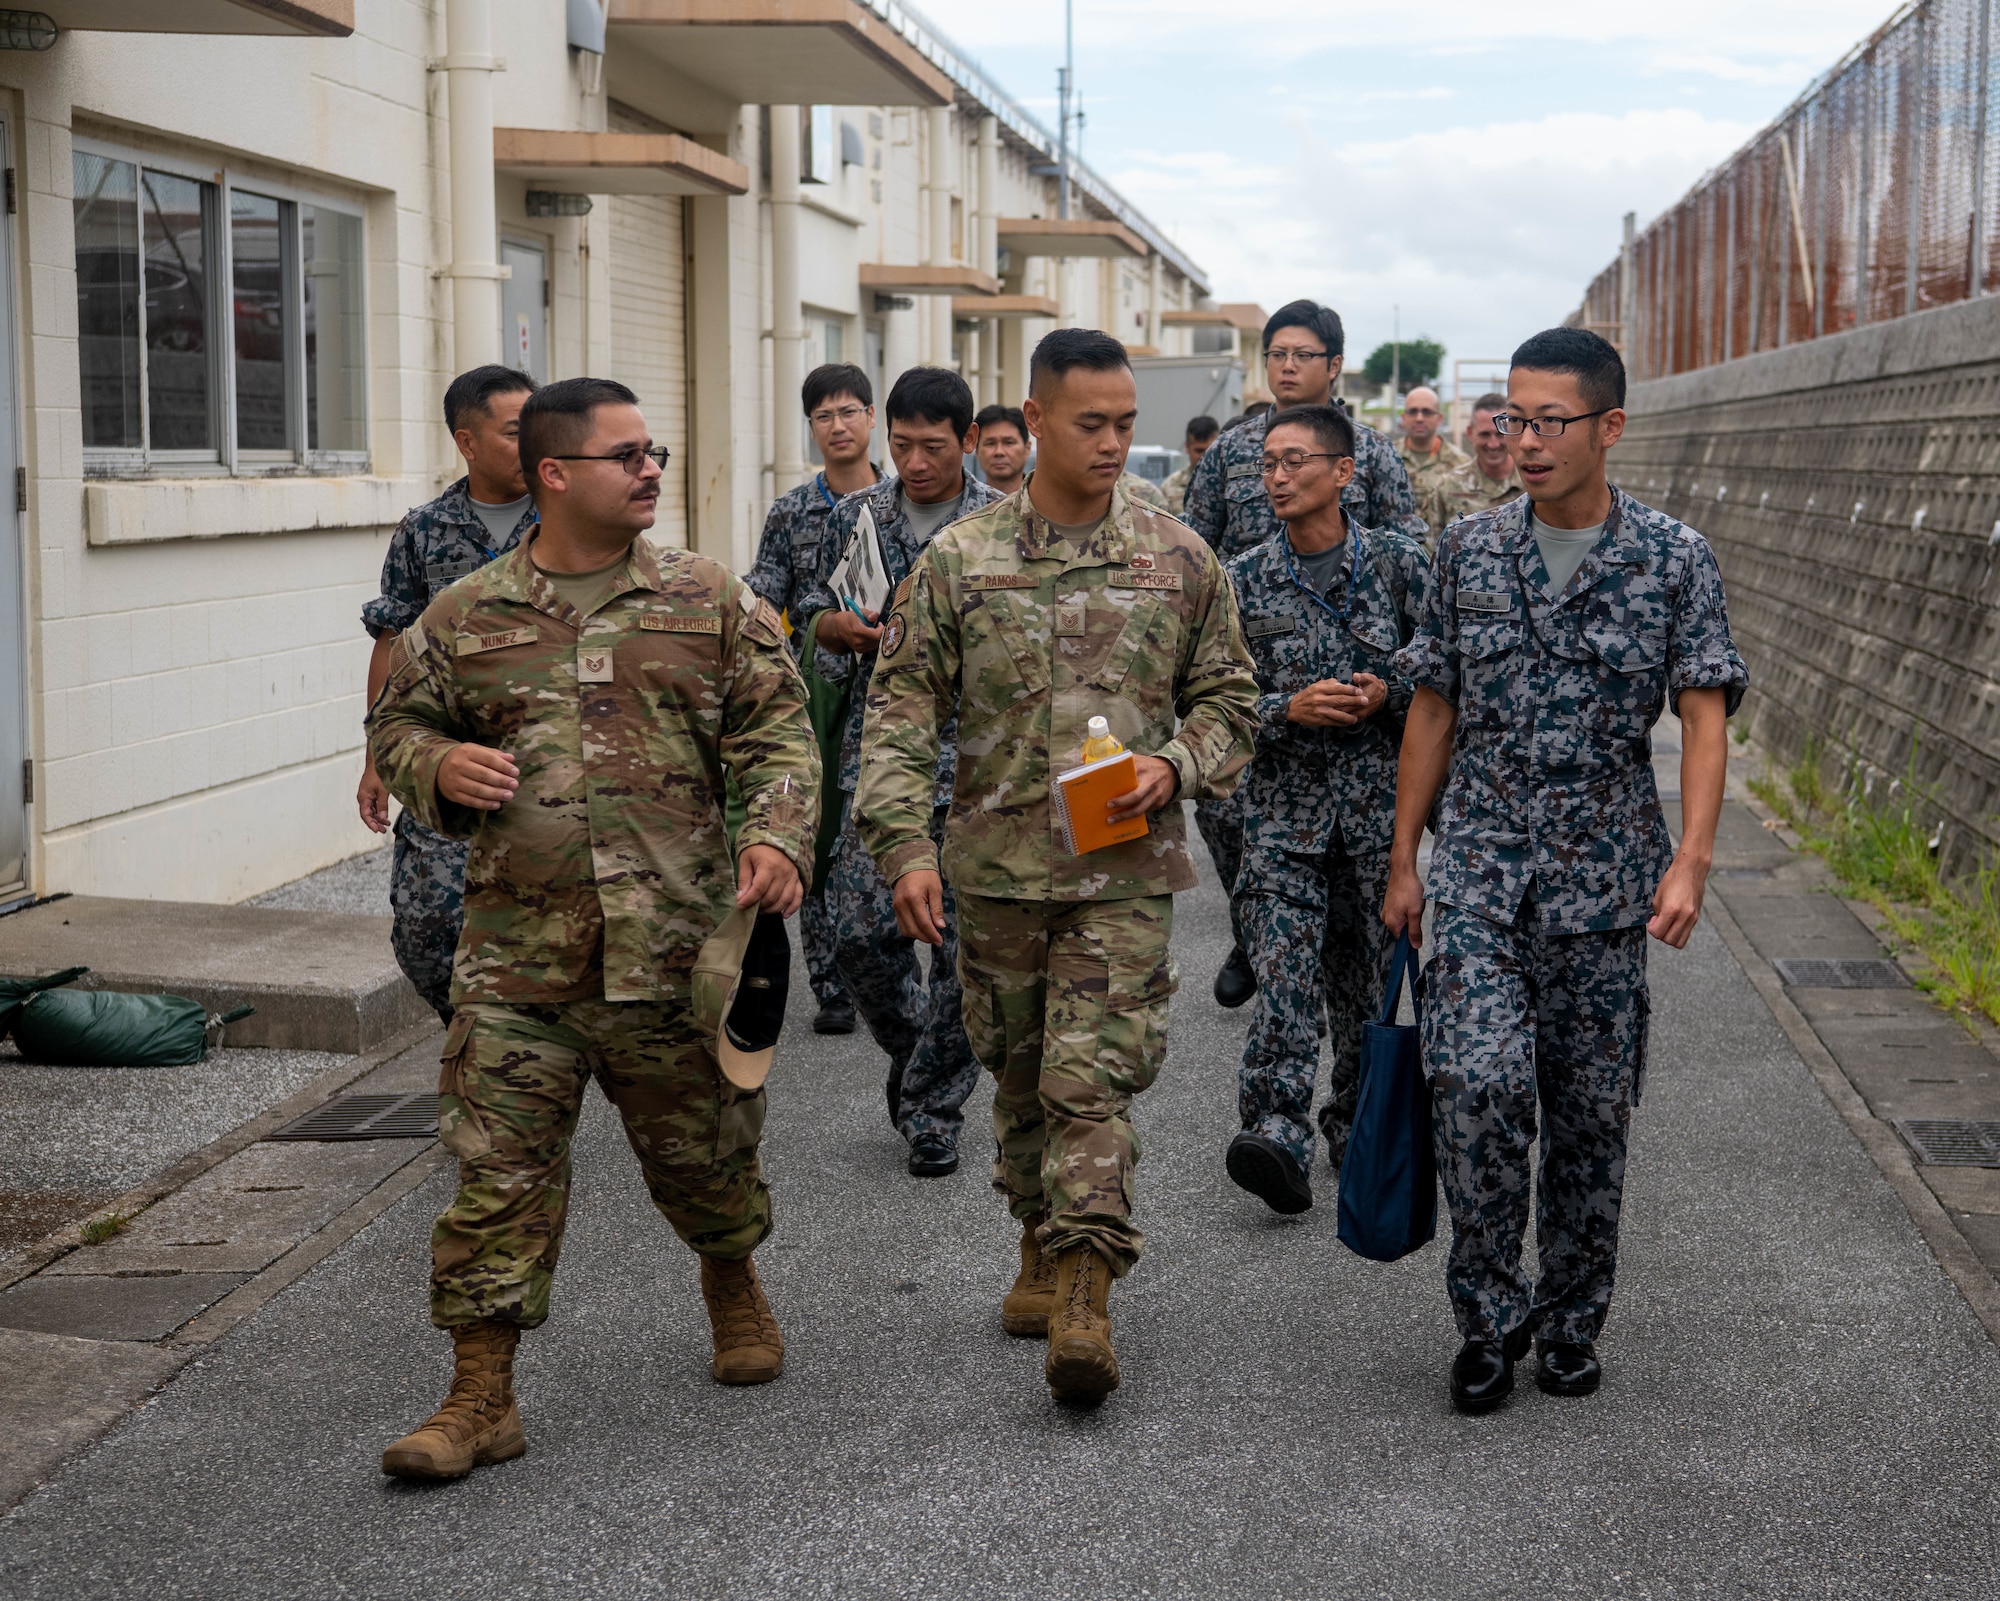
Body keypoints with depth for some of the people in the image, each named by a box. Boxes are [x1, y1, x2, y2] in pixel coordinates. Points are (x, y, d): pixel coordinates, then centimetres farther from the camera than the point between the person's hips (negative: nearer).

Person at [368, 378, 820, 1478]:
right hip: (518, 948, 0)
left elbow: (777, 733, 5)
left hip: (677, 946, 0)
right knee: (500, 1169, -2)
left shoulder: (710, 602, 5)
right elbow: (395, 722, 17)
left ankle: (734, 1285, 45)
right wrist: (436, 767, -6)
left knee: (703, 1151, 15)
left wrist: (777, 836, -13)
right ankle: (482, 1397, 7)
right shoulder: (465, 618, 5)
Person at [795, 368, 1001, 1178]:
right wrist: (843, 626, -7)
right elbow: (814, 613, 15)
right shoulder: (857, 516, 7)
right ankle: (912, 1044, 28)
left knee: (965, 945, -1)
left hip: (976, 765, -2)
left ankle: (933, 1107, 14)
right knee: (861, 934, -1)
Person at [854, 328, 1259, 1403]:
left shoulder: (1176, 559, 3)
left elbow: (1228, 695, 12)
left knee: (1093, 1075, -10)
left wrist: (1176, 765, -8)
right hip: (996, 864, 2)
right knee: (1020, 1074, 13)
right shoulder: (958, 561, 0)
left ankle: (1085, 1299, -9)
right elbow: (902, 711, 0)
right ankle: (1043, 1247, 33)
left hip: (1125, 866, -1)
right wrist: (904, 845, -12)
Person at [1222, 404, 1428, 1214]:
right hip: (1282, 804, -1)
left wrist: (1388, 695, -12)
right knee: (1282, 971, -14)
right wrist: (1290, 708, -15)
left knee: (1365, 976, 10)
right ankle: (1278, 1136, -22)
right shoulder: (1243, 580, 2)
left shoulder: (1399, 562, 1)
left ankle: (1355, 1124, 27)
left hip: (1377, 799, 1)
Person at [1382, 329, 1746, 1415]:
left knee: (1590, 1113, 7)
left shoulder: (1674, 559, -2)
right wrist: (1404, 860, 9)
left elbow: (1704, 716, -7)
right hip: (1480, 872, 1)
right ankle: (1488, 1317, 2)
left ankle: (1570, 1324, 25)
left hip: (1605, 879, 0)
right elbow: (1433, 710, 10)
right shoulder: (1470, 549, 5)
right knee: (1481, 1083, -15)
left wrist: (1689, 862, -20)